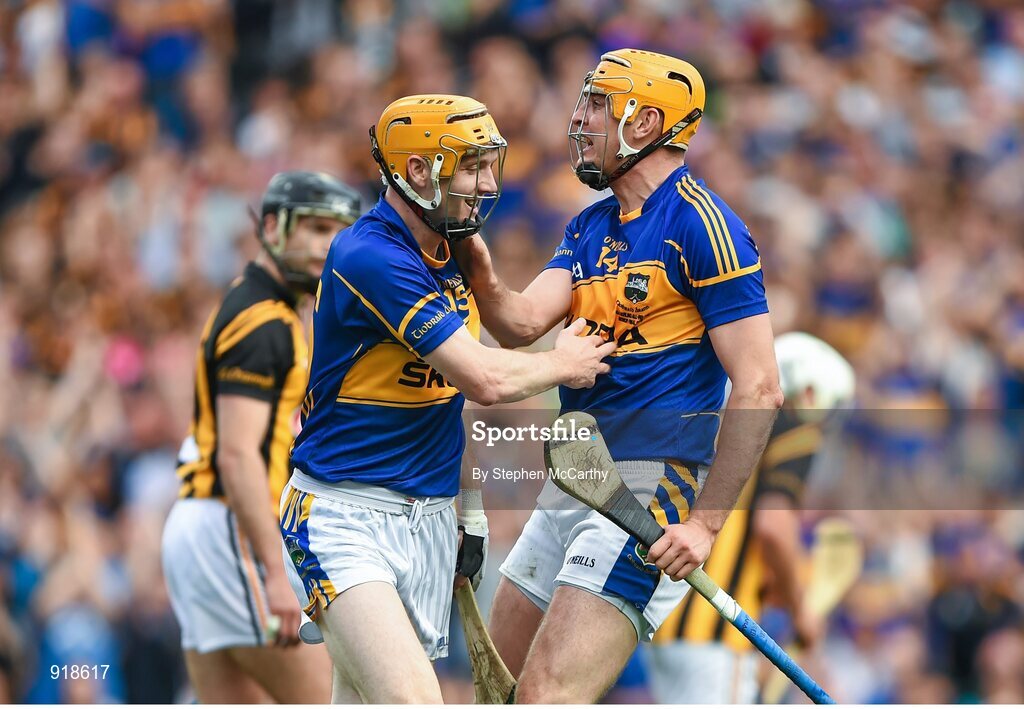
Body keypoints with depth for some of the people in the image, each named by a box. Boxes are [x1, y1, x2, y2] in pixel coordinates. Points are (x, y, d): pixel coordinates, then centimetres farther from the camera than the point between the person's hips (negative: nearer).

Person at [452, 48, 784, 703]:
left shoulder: (699, 224, -11)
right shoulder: (590, 227, 16)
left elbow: (759, 390, -15)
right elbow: (523, 324, 2)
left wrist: (705, 523, -20)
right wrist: (476, 268, -18)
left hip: (648, 484, -9)